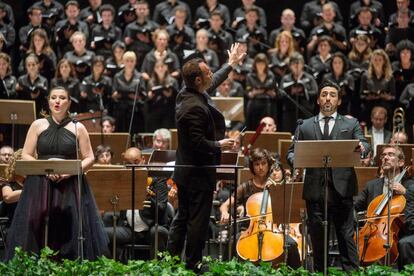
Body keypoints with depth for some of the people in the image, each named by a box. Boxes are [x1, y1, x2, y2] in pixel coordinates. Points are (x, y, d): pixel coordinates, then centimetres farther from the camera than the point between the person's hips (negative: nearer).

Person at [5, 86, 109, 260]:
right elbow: (26, 156, 5)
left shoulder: (78, 128, 7)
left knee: (70, 231, -9)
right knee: (36, 232, -8)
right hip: (40, 186, 1)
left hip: (70, 186, 0)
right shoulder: (38, 125, 9)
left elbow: (89, 158, 5)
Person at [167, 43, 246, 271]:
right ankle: (192, 265, 5)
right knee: (198, 222, -1)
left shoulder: (187, 94, 3)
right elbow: (199, 143, -28)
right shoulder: (194, 107, -27)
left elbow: (212, 84, 24)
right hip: (198, 175, -10)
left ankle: (171, 258, 24)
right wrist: (219, 145, -12)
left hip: (185, 172, 10)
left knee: (182, 218, 18)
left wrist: (231, 65, 32)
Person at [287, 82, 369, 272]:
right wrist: (296, 161, -13)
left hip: (341, 189, -1)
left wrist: (362, 147, -24)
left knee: (346, 235, -4)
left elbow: (363, 144, 0)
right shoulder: (305, 126, 14)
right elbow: (292, 152, 11)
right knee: (317, 236, 6)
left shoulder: (351, 124, 12)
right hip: (315, 190, 1)